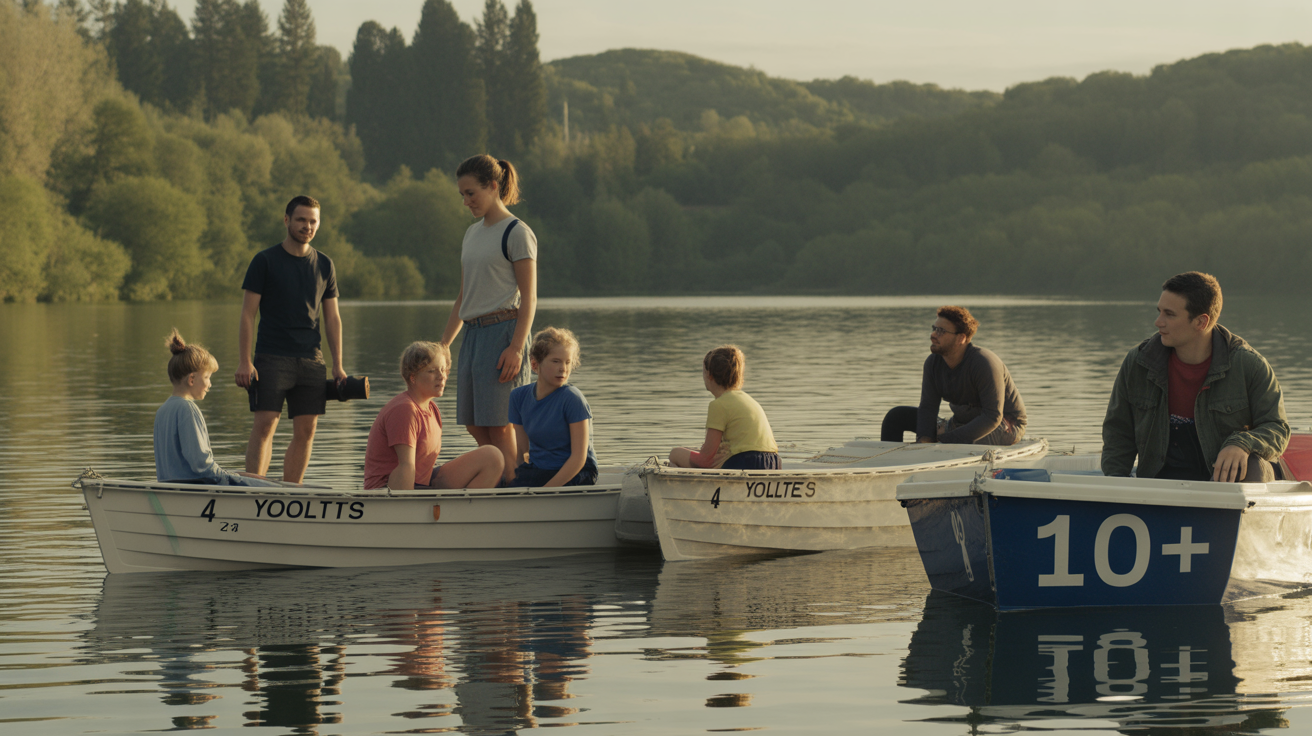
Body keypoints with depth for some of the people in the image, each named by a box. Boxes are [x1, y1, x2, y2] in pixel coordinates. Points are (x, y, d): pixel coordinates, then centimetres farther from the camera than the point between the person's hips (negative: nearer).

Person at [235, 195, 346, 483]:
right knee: (264, 427, -12)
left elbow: (332, 318, 15)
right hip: (271, 359, -4)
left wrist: (338, 365, 8)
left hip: (311, 360, 4)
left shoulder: (324, 265, 12)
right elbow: (247, 314, -2)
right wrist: (244, 361, -11)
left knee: (306, 432, 1)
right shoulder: (265, 261, 0)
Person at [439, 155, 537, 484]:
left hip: (503, 331, -8)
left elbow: (529, 299, -10)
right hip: (473, 333, 8)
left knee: (499, 426, -8)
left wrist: (517, 348, -19)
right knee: (474, 424, 5)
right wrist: (443, 345, 19)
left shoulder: (517, 233, -6)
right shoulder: (472, 233, 17)